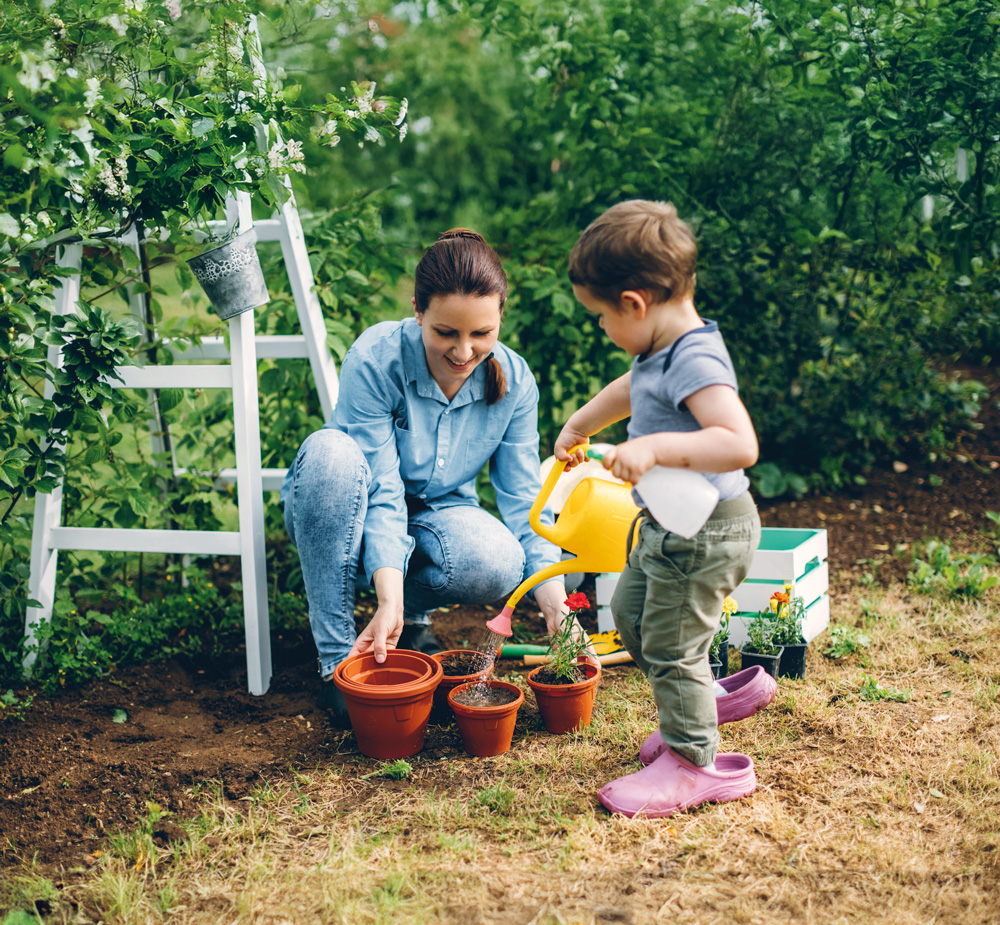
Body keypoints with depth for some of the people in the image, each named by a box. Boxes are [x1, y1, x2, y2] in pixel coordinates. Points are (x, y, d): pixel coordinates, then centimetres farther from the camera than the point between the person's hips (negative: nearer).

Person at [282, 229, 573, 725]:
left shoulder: (514, 381, -13)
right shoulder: (374, 360, -25)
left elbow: (524, 499, -11)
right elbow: (382, 490, -27)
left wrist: (556, 601, -22)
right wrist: (388, 596, -39)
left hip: (436, 515, 2)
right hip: (357, 521, -2)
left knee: (500, 563, -32)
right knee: (331, 452, -36)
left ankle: (416, 613, 4)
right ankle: (337, 656, -28)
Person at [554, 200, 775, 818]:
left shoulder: (695, 362, -28)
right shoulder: (663, 354, 3)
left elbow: (740, 444, -40)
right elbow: (630, 392, 26)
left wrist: (656, 448, -45)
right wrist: (578, 426, 38)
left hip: (705, 535, -10)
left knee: (669, 646, 2)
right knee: (631, 612, 25)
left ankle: (693, 761, 20)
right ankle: (704, 700, 39)